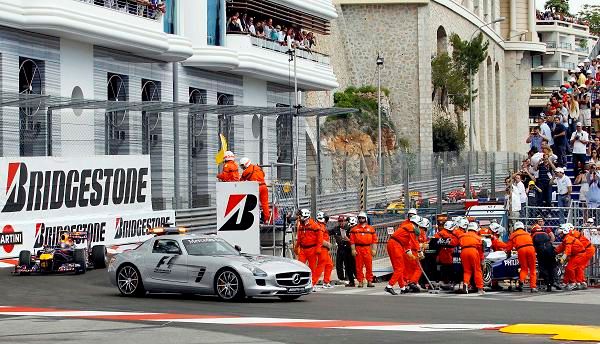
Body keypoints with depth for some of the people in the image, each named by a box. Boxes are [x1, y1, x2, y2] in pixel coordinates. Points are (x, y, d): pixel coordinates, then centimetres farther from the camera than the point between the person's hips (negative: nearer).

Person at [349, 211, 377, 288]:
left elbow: (374, 239, 8)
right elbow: (352, 240, 4)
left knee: (369, 266, -2)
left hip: (368, 249, 0)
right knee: (359, 266, 1)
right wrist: (353, 249, -5)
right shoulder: (354, 229, 8)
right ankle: (360, 282, 6)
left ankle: (369, 281, 2)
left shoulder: (371, 229, 10)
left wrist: (373, 249, 1)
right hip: (358, 249, 0)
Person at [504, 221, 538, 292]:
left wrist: (506, 251, 37)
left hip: (521, 249, -1)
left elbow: (509, 246, 19)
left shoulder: (513, 235, 21)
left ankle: (521, 280, -17)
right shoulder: (527, 234, 30)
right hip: (530, 248, 1)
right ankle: (533, 287, 1)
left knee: (524, 268, 11)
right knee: (532, 269, 7)